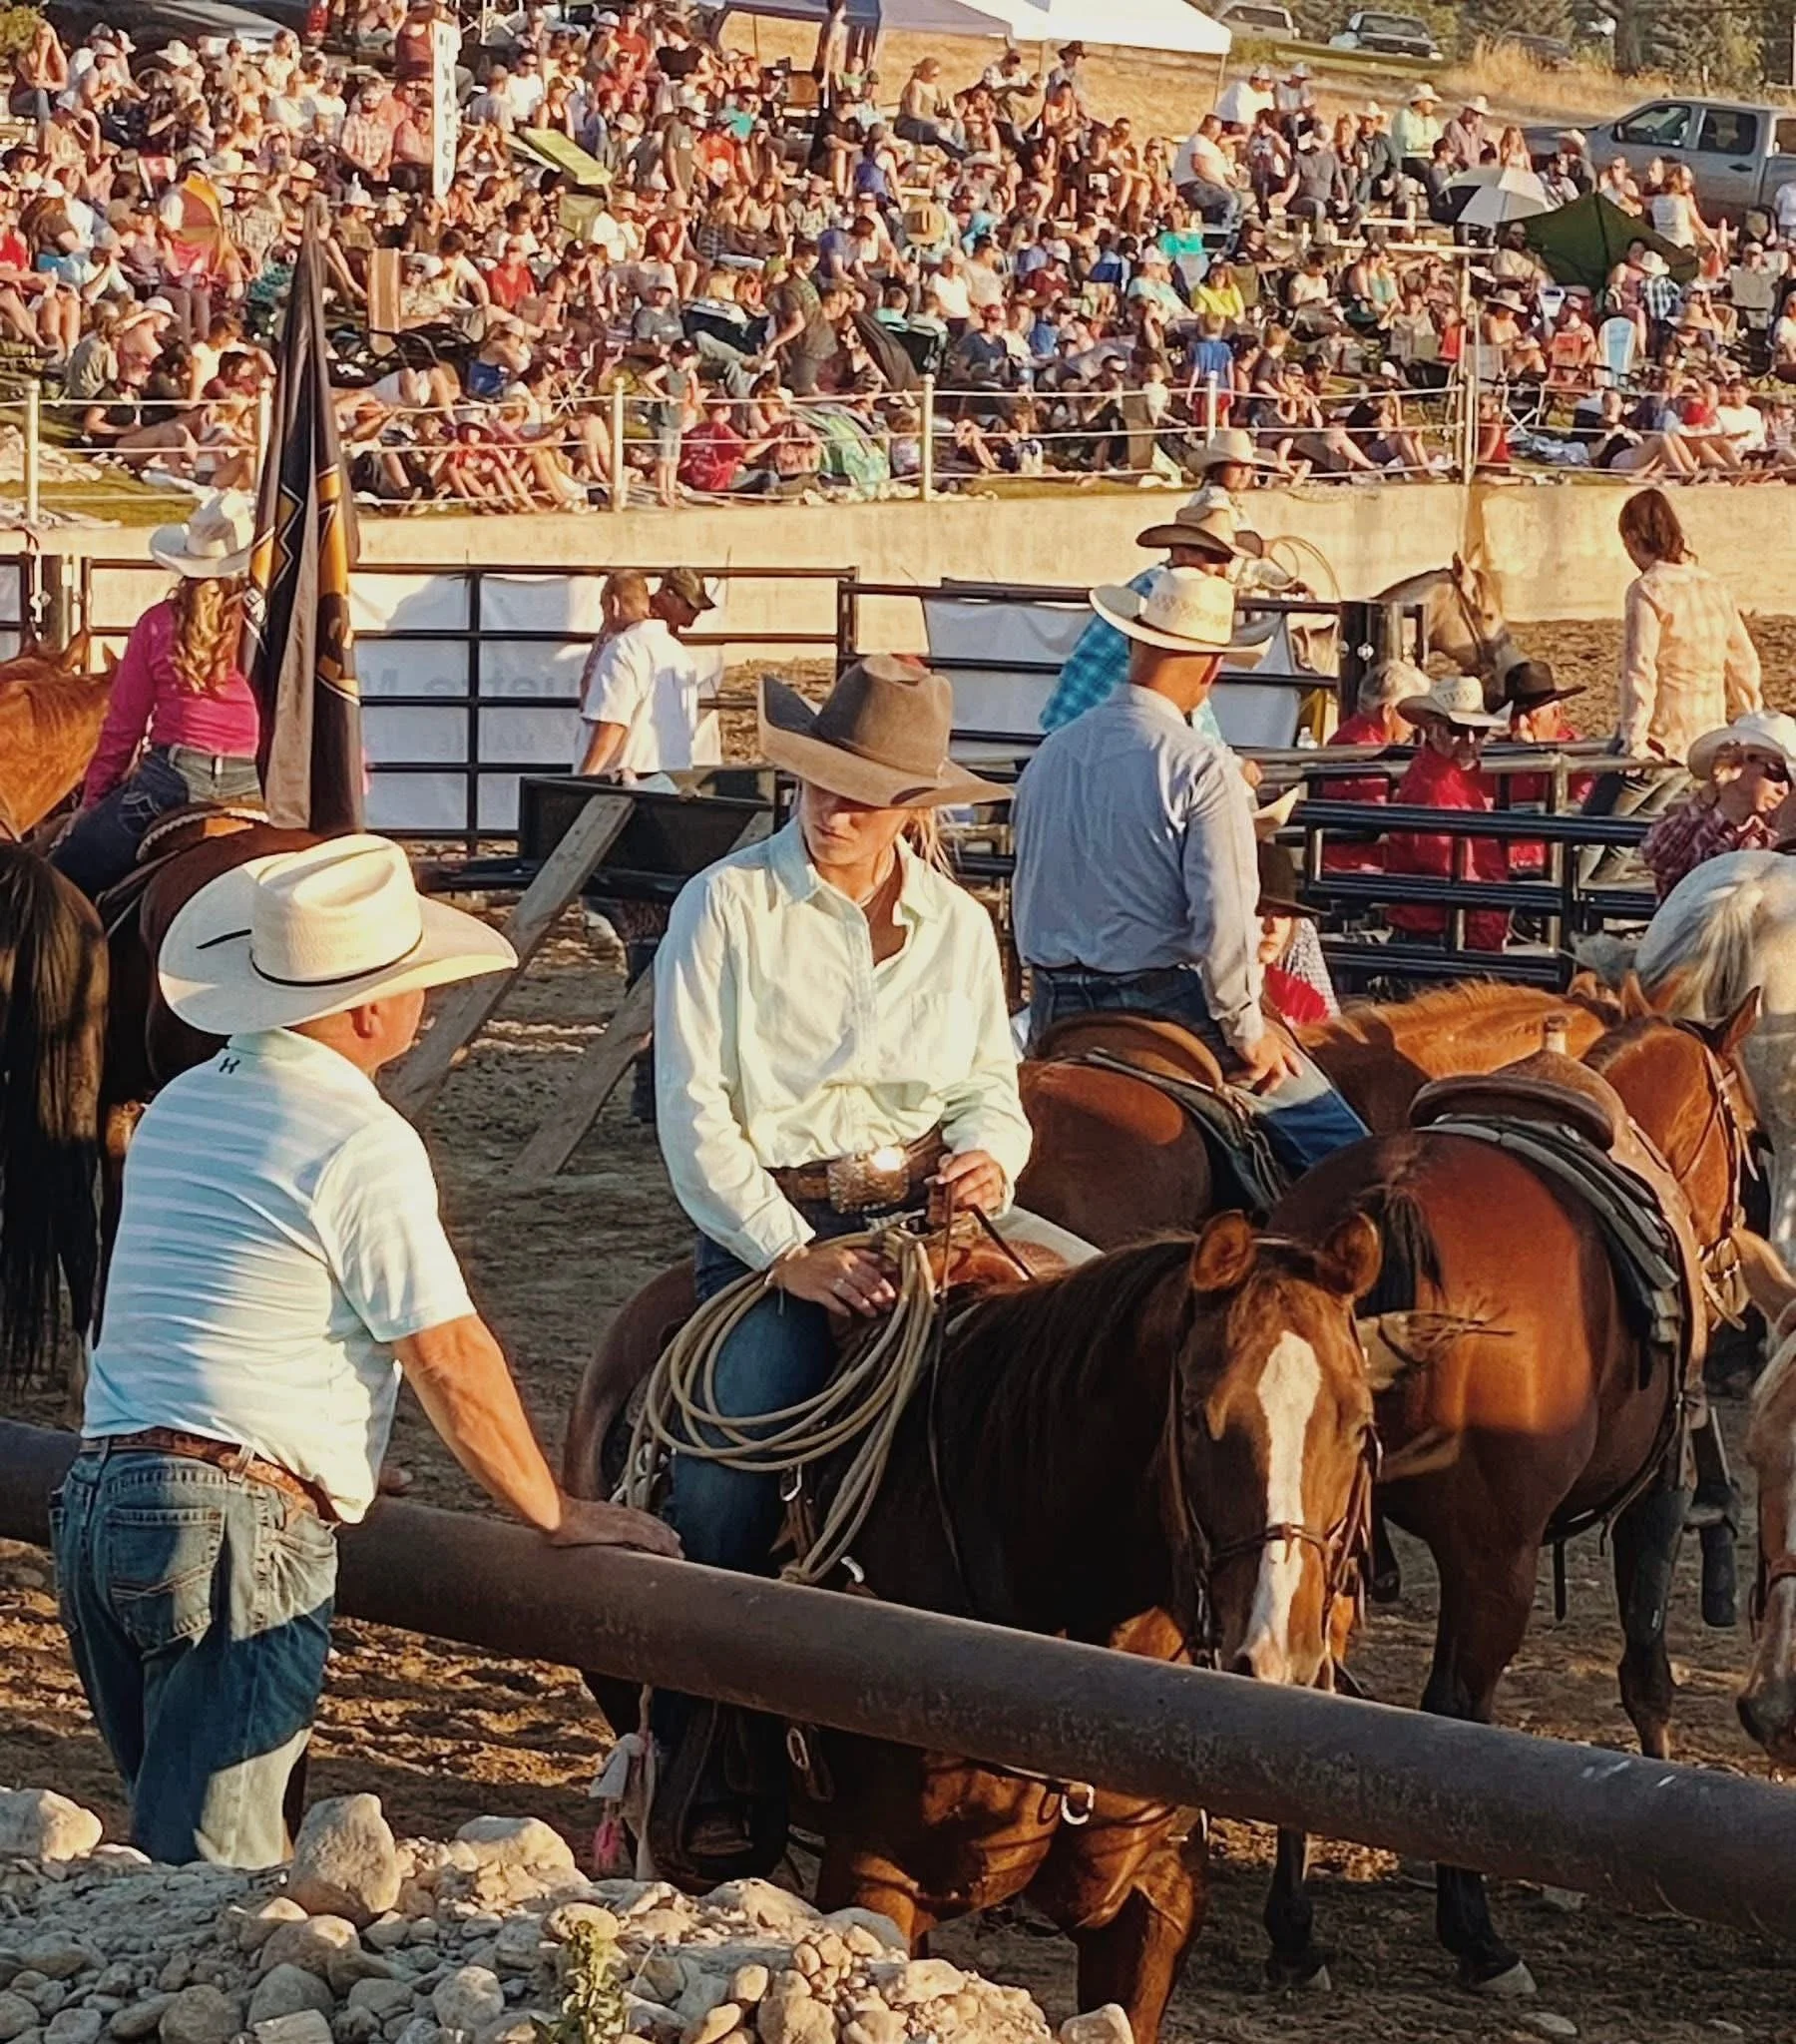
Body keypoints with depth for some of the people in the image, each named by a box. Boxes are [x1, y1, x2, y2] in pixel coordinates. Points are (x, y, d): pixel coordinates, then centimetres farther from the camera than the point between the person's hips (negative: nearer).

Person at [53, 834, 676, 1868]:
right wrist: (557, 1513, 2)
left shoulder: (177, 1109, 17)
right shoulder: (361, 1141, -9)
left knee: (177, 1847, 15)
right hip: (238, 1524, -8)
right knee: (217, 1871, -9)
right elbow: (451, 1358, -9)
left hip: (99, 1498, 8)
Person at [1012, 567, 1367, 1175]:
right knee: (1339, 1148, -2)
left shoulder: (1051, 754, 7)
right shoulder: (1203, 767, -14)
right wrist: (1248, 1033, -9)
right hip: (1168, 1004, -7)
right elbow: (1223, 919, -20)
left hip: (1056, 1012, 7)